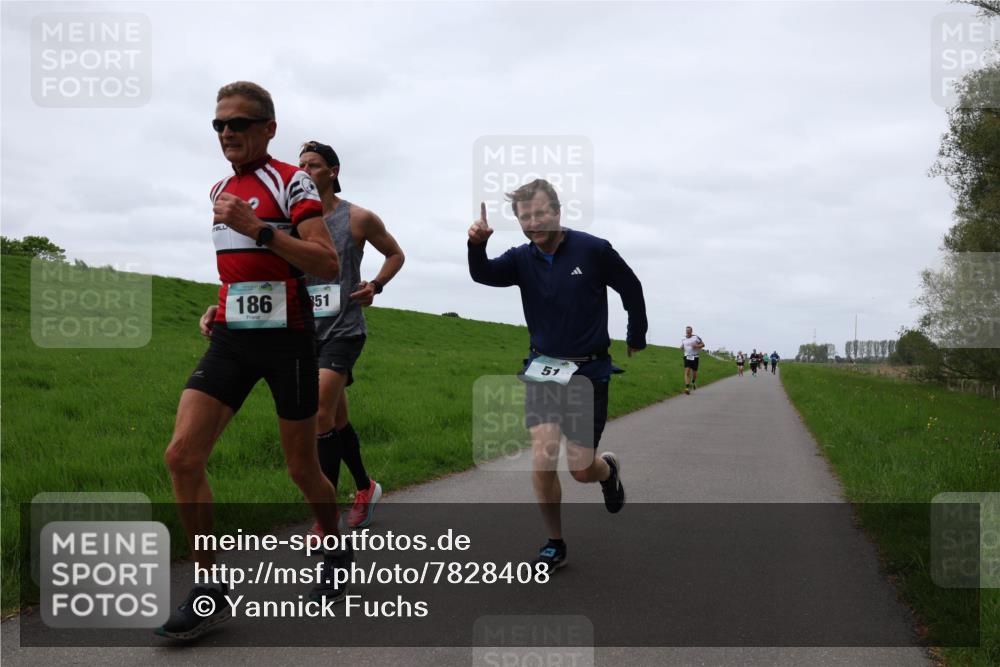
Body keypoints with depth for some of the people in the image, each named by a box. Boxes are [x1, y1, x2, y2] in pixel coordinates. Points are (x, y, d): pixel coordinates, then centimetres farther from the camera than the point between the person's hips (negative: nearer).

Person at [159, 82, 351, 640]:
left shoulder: (291, 181, -6)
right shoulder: (221, 190, 15)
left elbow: (328, 264, -18)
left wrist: (257, 228, -24)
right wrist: (224, 306, 16)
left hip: (287, 338, -6)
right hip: (232, 338, 6)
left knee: (303, 469, 5)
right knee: (183, 456, -10)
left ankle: (338, 555, 34)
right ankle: (211, 590, 2)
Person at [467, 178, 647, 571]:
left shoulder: (593, 250, -10)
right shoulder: (522, 259, -1)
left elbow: (631, 289, 4)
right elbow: (484, 275, -19)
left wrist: (636, 339, 14)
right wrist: (477, 245, -40)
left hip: (588, 370, -2)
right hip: (542, 369, 2)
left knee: (581, 470, 0)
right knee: (542, 458, -13)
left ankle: (609, 469, 39)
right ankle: (554, 545, 6)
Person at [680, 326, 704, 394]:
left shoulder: (696, 337, -5)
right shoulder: (683, 339, 7)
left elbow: (703, 344, 0)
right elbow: (682, 347, 21)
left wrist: (697, 346, -18)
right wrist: (681, 347, -3)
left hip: (695, 357, -1)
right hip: (687, 357, 2)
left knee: (694, 372, 10)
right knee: (687, 372, -14)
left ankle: (693, 382, 44)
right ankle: (687, 388, -20)